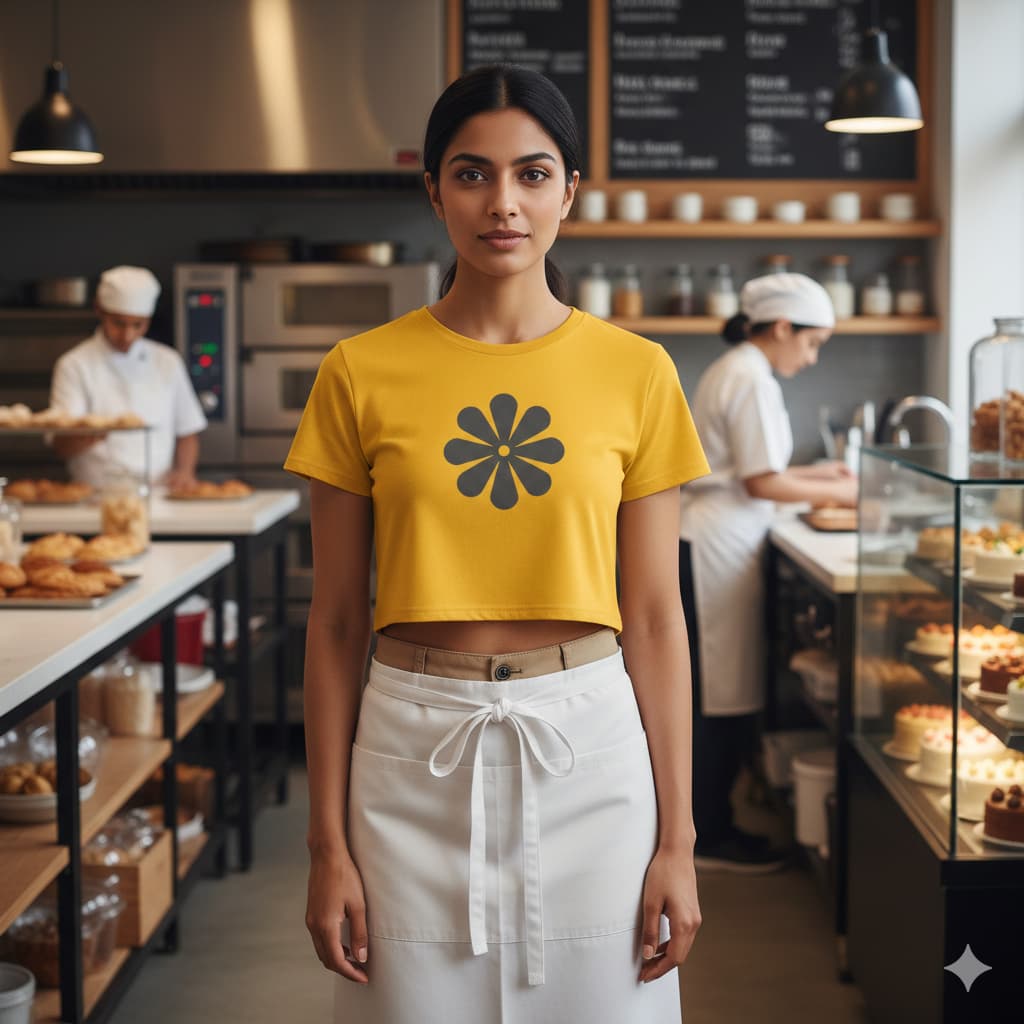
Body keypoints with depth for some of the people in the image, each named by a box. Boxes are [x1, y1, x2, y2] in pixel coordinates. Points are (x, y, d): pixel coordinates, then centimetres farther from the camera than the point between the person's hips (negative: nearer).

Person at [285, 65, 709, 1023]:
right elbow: (336, 623, 1)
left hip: (588, 740, 0)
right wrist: (328, 845, -1)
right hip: (417, 747, 0)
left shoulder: (635, 372, 0)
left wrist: (677, 840, -1)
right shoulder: (361, 373, -1)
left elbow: (654, 618, 1)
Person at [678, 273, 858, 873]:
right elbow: (762, 482, -16)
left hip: (710, 542, 10)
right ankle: (710, 837, 4)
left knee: (717, 693, 13)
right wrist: (837, 493, -5)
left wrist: (820, 474, 17)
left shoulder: (732, 371, 18)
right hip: (719, 550, -10)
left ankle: (709, 822, 20)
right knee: (726, 696, -4)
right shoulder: (753, 381, -14)